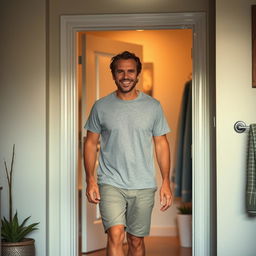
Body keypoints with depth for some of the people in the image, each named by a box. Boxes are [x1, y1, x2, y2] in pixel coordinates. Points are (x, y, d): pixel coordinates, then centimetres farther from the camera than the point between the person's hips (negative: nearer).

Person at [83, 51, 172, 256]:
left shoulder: (153, 106, 3)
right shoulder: (101, 107, 1)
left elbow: (161, 144, 6)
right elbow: (91, 143, 5)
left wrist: (166, 182, 0)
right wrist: (90, 179, -5)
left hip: (143, 186, 2)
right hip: (111, 183, -1)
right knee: (116, 235, -16)